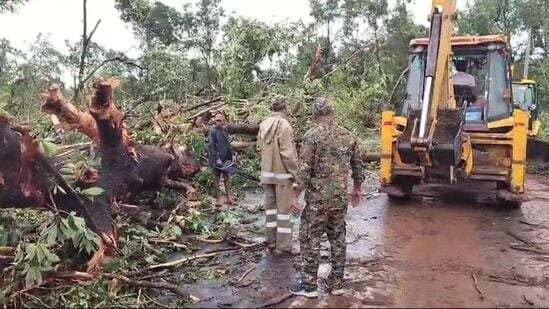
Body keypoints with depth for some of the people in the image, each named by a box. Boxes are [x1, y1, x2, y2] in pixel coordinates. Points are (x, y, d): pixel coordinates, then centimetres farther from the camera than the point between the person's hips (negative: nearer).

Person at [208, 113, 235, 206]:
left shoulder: (225, 130, 10)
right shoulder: (213, 131, -9)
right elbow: (211, 145, -15)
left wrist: (232, 154, 9)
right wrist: (217, 158, -20)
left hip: (226, 158, 7)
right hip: (216, 158, -6)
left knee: (227, 176, 9)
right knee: (217, 177, 1)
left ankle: (228, 197, 15)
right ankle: (218, 198, 7)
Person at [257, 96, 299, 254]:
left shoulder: (264, 124, 3)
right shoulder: (284, 125, -17)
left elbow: (260, 146, 10)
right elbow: (287, 153, -19)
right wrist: (294, 171, -9)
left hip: (267, 172, 7)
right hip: (282, 173, -6)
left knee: (270, 205, 15)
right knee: (284, 208, 2)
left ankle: (271, 241, 23)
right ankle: (283, 245, 7)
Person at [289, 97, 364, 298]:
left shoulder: (312, 136, -10)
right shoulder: (348, 136, 7)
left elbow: (304, 169, -15)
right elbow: (357, 165, 13)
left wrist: (295, 194, -8)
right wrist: (357, 189, 25)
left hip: (318, 198, -5)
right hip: (341, 197, 6)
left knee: (310, 239, 4)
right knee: (338, 239, 13)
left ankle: (309, 286, 9)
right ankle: (336, 283, 22)